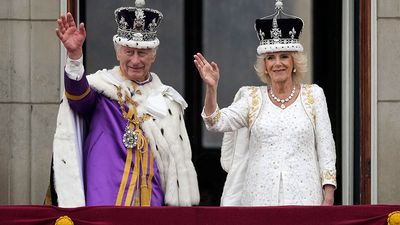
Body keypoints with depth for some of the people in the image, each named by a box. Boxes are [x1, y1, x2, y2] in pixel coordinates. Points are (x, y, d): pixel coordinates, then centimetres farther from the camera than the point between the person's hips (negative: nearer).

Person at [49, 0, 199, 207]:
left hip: (152, 200, 4)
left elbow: (179, 162, 17)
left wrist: (181, 206, 13)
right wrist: (75, 55, -39)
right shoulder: (101, 87, 3)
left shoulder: (166, 100, 14)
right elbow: (79, 94, -22)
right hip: (105, 200, -4)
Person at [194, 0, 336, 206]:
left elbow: (325, 146, 6)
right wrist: (211, 89, -19)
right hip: (261, 195, 1)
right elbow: (216, 122, -3)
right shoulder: (253, 98, 9)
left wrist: (328, 195, -2)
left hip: (304, 195, -1)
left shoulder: (313, 95, 7)